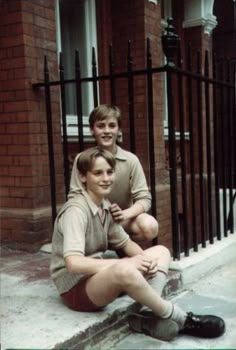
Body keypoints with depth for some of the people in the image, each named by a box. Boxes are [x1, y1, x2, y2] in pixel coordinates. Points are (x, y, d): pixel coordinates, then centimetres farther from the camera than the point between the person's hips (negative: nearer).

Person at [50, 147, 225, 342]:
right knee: (124, 270, -39)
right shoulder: (76, 210, -21)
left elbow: (125, 243, 12)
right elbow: (73, 263, -32)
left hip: (98, 277, 9)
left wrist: (145, 259, -10)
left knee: (161, 252, 4)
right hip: (75, 287, -9)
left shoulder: (105, 206, 5)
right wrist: (126, 263, -28)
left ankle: (148, 315, -21)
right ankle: (181, 319, -17)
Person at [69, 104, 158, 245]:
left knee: (150, 227, -30)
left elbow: (144, 199, -11)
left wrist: (125, 214, -31)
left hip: (122, 218, 1)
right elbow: (74, 198, -7)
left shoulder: (131, 160, -10)